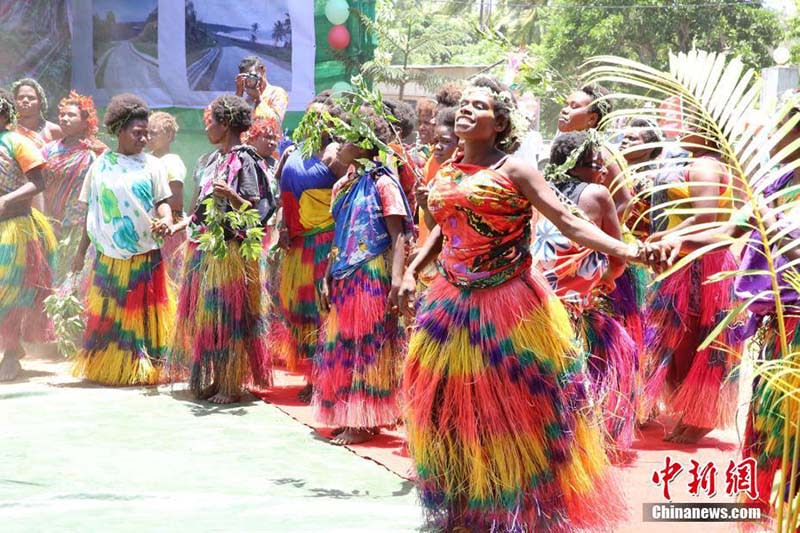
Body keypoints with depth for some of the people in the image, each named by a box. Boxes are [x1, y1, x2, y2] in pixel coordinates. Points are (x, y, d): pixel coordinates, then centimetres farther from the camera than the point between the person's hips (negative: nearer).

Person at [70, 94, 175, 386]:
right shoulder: (100, 165, 6)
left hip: (145, 255, -1)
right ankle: (106, 367, 15)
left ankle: (142, 369, 10)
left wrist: (165, 221, -23)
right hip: (109, 255, 1)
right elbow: (91, 211, 10)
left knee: (142, 314, 2)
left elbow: (162, 202, 0)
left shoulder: (152, 165, 2)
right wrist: (81, 251, 10)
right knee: (108, 314, 6)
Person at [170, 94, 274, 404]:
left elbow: (252, 209, -16)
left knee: (227, 318, -4)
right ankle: (214, 380, 19)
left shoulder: (244, 160, -10)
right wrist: (176, 227, 13)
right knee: (205, 317, 10)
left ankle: (232, 386, 3)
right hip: (203, 248, 8)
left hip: (229, 250, -8)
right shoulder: (214, 160, 14)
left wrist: (231, 195, -32)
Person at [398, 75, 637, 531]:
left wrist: (625, 250, -26)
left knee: (511, 409, 0)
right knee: (452, 407, 10)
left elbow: (568, 222, -14)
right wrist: (412, 271, 16)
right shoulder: (446, 174, 10)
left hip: (507, 305, -6)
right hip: (453, 305, 6)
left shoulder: (513, 170, -7)